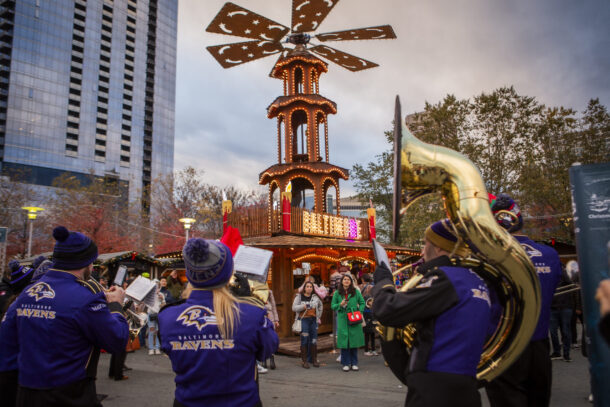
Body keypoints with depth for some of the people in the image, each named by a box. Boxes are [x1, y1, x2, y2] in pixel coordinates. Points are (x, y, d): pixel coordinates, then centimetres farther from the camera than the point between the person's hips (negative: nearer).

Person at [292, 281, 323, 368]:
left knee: (314, 340, 5)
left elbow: (320, 306, 25)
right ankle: (304, 360, 1)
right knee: (304, 339, -7)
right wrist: (303, 306, -18)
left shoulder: (315, 297, 11)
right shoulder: (299, 296, 1)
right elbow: (294, 307, -5)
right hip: (304, 320, -3)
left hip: (313, 320, 4)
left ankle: (314, 359, 16)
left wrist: (318, 316, 18)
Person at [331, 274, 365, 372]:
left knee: (354, 341, 4)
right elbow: (332, 306, 7)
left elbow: (362, 303, 9)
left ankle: (354, 363, 17)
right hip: (342, 319, 0)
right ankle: (345, 364, 13)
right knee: (344, 341, 1)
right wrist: (340, 304, -11)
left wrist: (359, 312, -5)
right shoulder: (337, 293, 5)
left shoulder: (356, 292, 3)